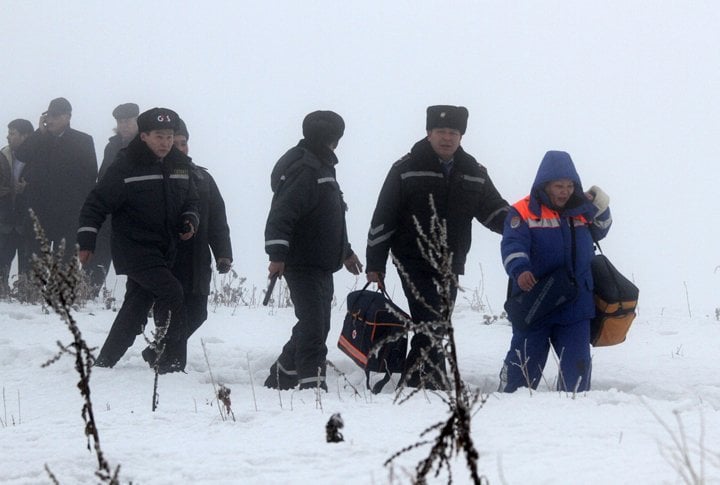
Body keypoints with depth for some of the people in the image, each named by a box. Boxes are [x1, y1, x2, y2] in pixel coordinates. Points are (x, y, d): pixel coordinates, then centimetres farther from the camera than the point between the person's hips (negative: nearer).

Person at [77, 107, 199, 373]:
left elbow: (190, 201, 22)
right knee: (171, 293, -20)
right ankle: (172, 362, -17)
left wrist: (189, 220, 0)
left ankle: (105, 361, 23)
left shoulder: (180, 167, 7)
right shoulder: (126, 167, -12)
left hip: (163, 251, 7)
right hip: (134, 249, -7)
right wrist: (86, 242, -12)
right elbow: (97, 204, -8)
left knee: (137, 304, 11)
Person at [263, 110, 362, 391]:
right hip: (303, 265, -10)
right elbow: (281, 215, -25)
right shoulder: (303, 170, -16)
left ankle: (280, 379, 28)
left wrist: (345, 252, 36)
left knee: (315, 327, 16)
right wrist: (277, 255, -32)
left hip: (322, 266, 10)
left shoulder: (322, 168, 19)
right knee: (313, 326, -16)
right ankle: (312, 383, -21)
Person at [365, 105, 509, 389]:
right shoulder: (407, 169, -4)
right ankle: (433, 384, -14)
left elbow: (493, 210, 11)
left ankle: (412, 382, 22)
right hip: (414, 263, -5)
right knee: (430, 325, -15)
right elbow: (383, 217, -3)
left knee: (435, 328, 10)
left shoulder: (474, 173, 9)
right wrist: (375, 263, -5)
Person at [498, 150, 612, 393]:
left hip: (575, 305, 4)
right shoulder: (523, 213, -6)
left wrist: (600, 209, 6)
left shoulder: (581, 211, 11)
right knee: (525, 361, 3)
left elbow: (599, 232, 26)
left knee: (577, 363, 4)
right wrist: (519, 270, -37)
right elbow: (513, 246, -17)